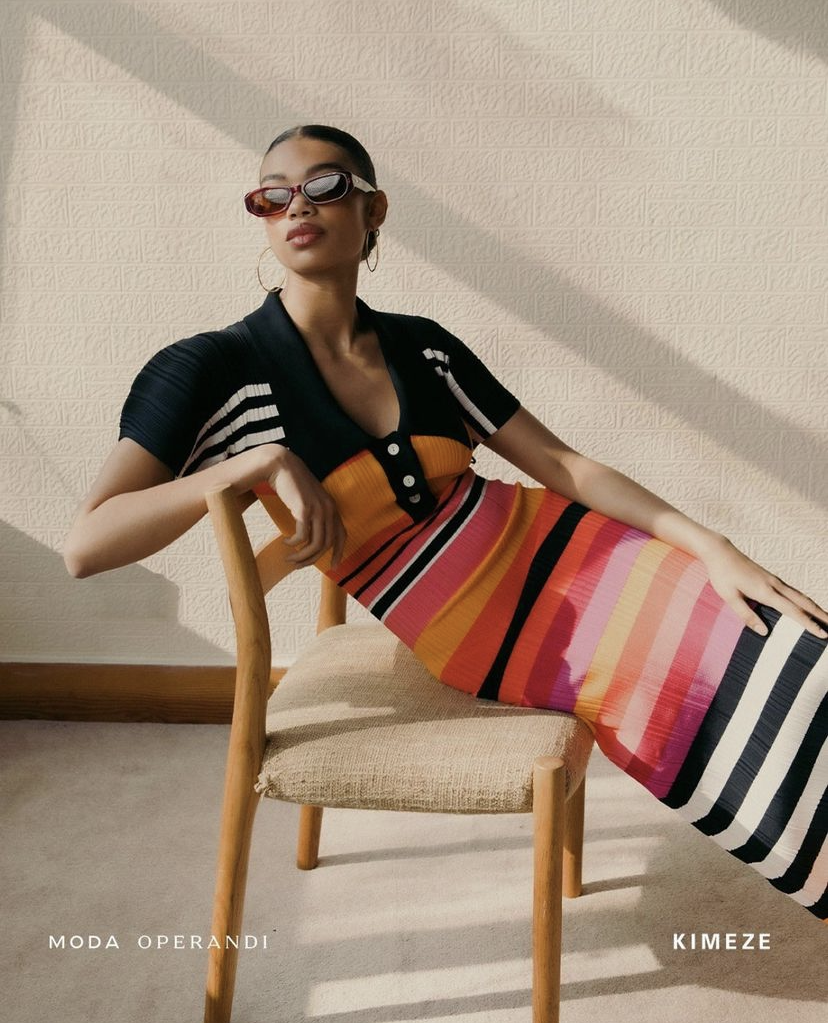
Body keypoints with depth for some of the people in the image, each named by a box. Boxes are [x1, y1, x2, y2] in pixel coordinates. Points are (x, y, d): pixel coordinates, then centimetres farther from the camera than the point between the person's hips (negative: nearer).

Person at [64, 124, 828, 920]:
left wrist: (712, 547, -6)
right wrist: (259, 463, -26)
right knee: (740, 702, -11)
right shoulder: (212, 373, -10)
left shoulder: (423, 346, 3)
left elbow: (563, 462, 4)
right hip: (481, 636, -4)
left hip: (556, 553, 5)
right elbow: (85, 545, -17)